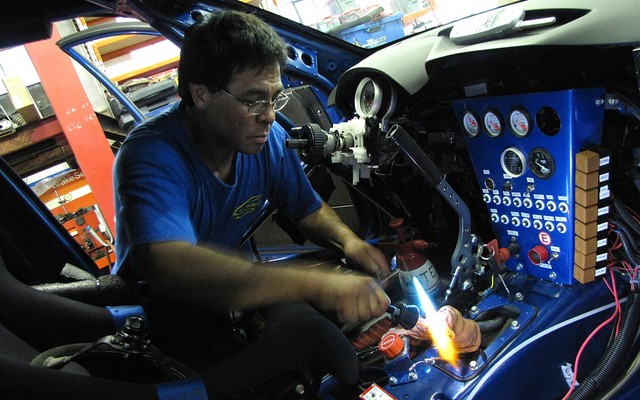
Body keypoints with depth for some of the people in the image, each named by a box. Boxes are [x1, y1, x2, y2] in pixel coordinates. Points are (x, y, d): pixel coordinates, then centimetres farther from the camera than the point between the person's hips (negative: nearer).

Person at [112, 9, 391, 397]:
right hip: (161, 298, -5)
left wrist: (347, 238, -20)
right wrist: (312, 282, -57)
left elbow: (309, 209, 3)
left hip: (233, 269, 6)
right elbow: (168, 266, -49)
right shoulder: (150, 157, -31)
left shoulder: (268, 138, -11)